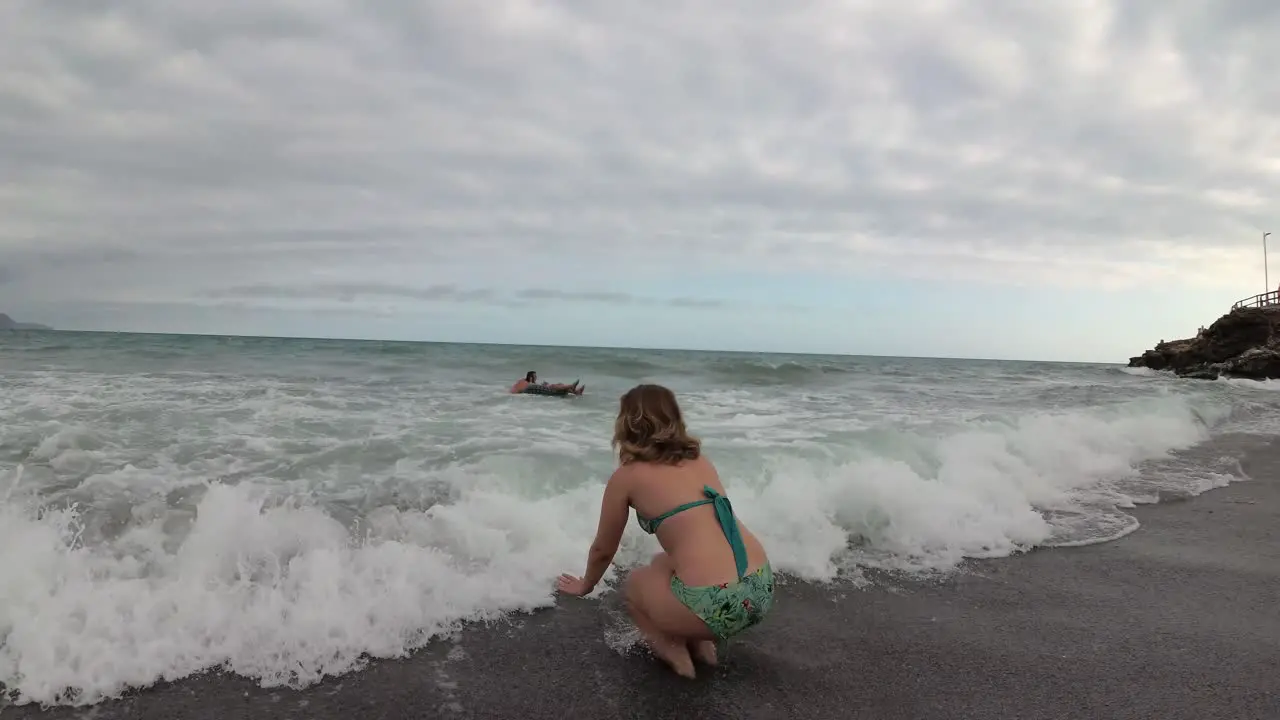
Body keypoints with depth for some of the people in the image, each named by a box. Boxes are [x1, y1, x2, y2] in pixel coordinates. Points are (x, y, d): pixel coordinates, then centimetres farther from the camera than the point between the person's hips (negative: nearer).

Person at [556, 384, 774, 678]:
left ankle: (674, 652, 6)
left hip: (714, 604, -6)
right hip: (761, 589, 6)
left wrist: (585, 585, 38)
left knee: (635, 583, 26)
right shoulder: (699, 459, 19)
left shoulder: (626, 476, 3)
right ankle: (700, 643, 18)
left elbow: (603, 550, 17)